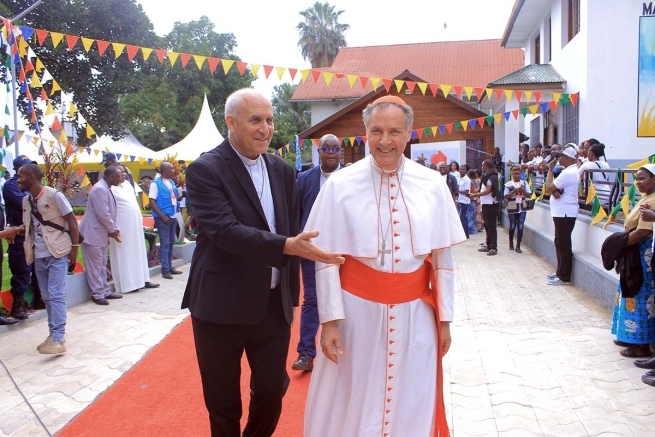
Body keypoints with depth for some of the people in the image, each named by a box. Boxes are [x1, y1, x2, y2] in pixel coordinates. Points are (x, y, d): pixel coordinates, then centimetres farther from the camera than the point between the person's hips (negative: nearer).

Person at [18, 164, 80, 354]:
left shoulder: (54, 195, -11)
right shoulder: (26, 201, 8)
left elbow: (72, 221, -8)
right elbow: (29, 227, 17)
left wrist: (74, 248, -11)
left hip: (57, 254, -6)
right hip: (39, 256, 6)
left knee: (56, 295, -10)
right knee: (47, 297, 9)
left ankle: (59, 339, -9)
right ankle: (53, 335, 18)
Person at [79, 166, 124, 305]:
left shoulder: (106, 189, 11)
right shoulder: (100, 189, -19)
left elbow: (110, 213, 15)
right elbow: (103, 214, -23)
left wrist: (115, 229, 4)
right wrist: (113, 230, -11)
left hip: (102, 233, 10)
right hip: (93, 233, -10)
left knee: (102, 264, 15)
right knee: (95, 265, -2)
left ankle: (105, 291, 22)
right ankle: (98, 294, 4)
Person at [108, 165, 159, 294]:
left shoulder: (127, 184, 12)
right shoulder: (111, 188, -12)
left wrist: (140, 218, 16)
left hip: (135, 224, 8)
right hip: (122, 226, -8)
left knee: (139, 252, 11)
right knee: (125, 254, -1)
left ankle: (142, 280, 18)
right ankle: (127, 284, 5)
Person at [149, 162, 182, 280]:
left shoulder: (171, 182, 11)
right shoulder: (156, 183, -11)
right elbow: (152, 202, -14)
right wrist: (163, 216, -18)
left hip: (173, 216, 7)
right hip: (163, 217, -7)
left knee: (171, 242, 13)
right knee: (165, 243, -3)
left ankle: (169, 266, 22)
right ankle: (165, 269, 3)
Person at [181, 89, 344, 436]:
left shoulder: (283, 171, 7)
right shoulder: (205, 170, -11)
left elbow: (291, 232, 11)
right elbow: (224, 231, -24)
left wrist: (291, 296, 12)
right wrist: (287, 246, -33)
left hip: (274, 305, 5)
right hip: (222, 306, -4)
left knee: (272, 391, 16)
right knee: (223, 403, 13)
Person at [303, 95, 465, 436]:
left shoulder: (433, 185, -1)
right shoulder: (340, 185, -6)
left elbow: (443, 257, 3)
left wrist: (444, 318, 6)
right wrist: (329, 319, -6)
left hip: (414, 312, 2)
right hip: (357, 309, -1)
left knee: (410, 404, 15)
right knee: (351, 405, 12)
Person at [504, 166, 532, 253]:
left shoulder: (524, 183, 6)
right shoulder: (508, 184, -1)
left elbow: (528, 195, 3)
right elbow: (506, 196, -7)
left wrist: (523, 191, -15)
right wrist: (514, 191, -18)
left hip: (522, 208, 1)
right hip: (512, 209, -1)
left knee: (520, 227, -3)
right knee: (512, 226, 10)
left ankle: (518, 246, 2)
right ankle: (511, 243, 30)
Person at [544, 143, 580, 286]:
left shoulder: (568, 173, -19)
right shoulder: (571, 171, 15)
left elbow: (548, 189, -18)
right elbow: (552, 189, 12)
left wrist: (550, 170, -8)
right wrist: (555, 191, -12)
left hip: (565, 214, -11)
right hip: (562, 213, 11)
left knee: (563, 245, -4)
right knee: (560, 243, 17)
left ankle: (564, 278, 2)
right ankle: (560, 272, 27)